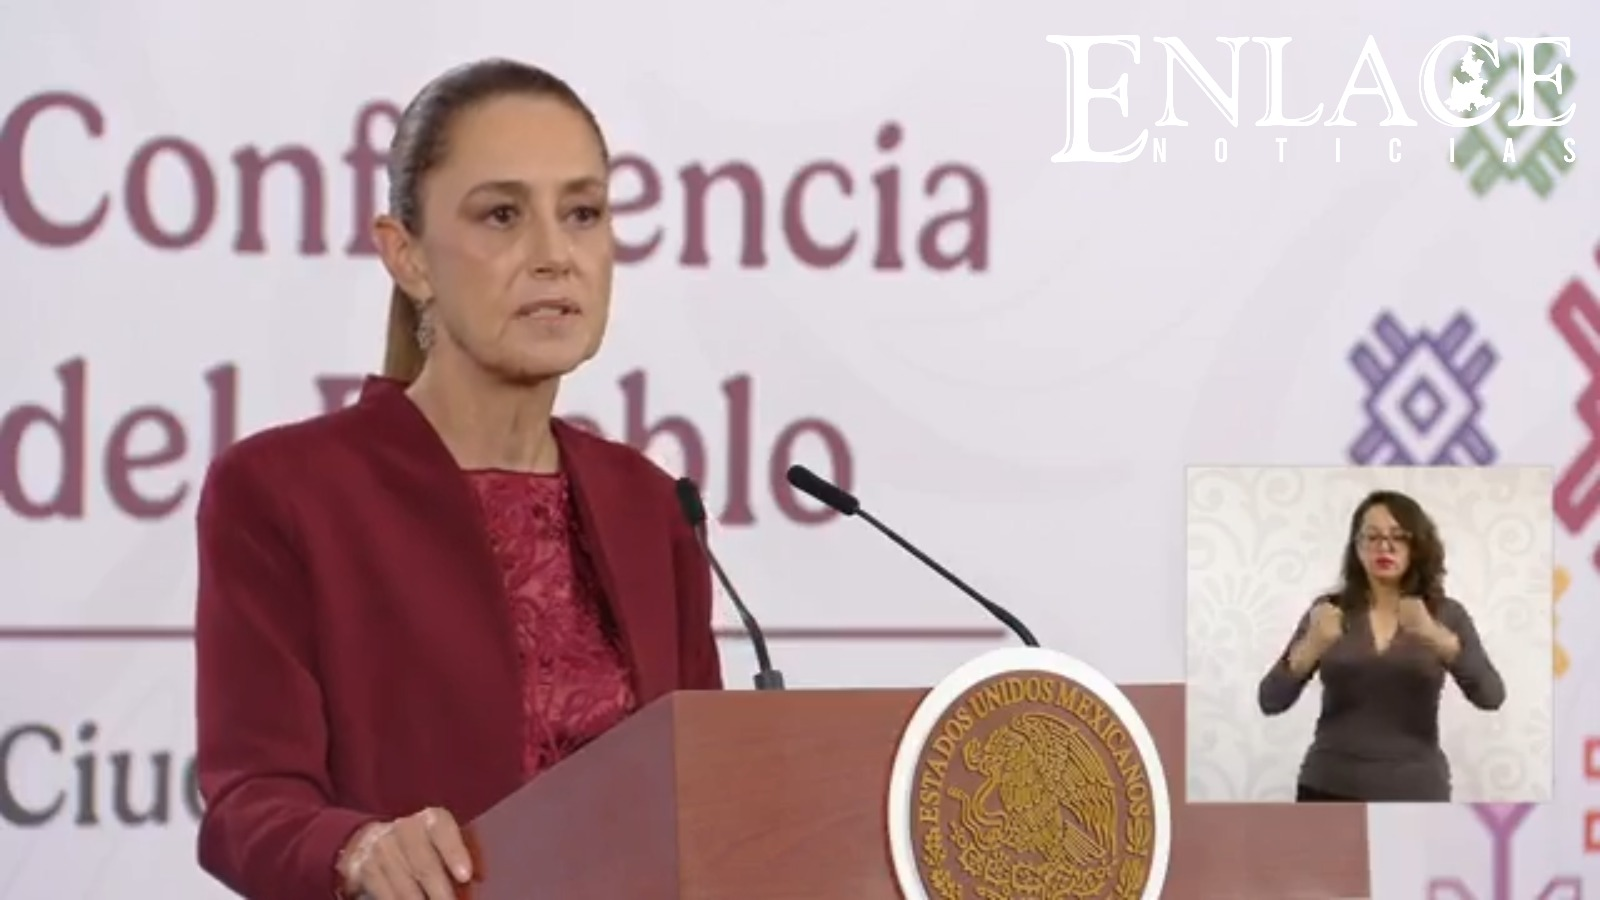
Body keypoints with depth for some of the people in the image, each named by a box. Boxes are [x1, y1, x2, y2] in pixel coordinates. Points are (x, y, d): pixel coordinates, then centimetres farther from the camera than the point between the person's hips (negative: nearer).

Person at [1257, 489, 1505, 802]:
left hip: (1413, 797, -1)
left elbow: (1491, 696, -14)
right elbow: (1271, 700, -6)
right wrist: (1312, 646, -26)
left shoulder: (1445, 616, 3)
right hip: (1332, 792, 1)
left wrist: (1434, 636, -31)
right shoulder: (1330, 613, 4)